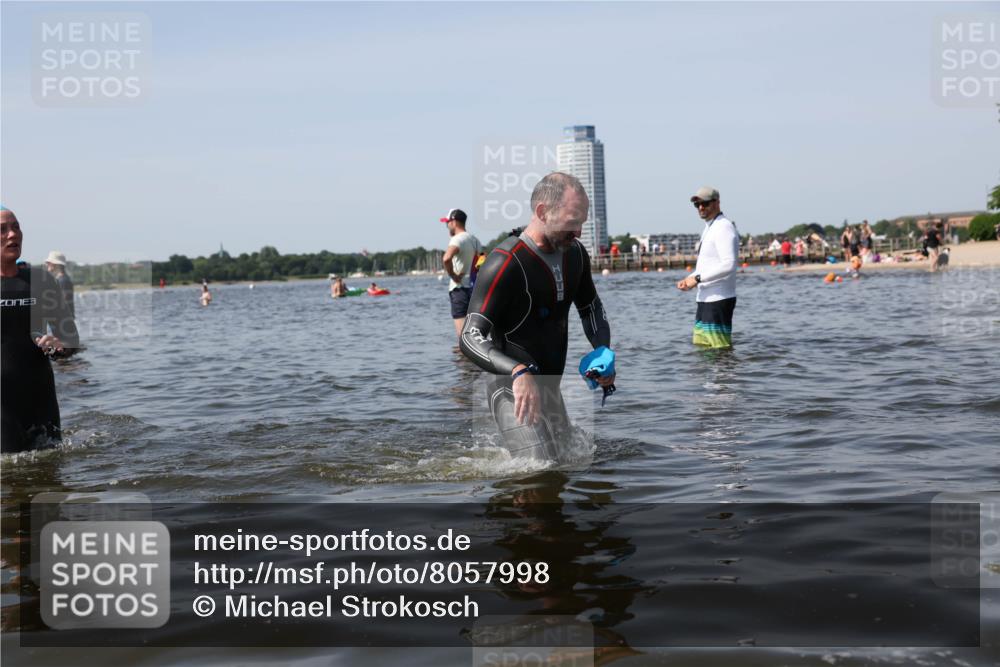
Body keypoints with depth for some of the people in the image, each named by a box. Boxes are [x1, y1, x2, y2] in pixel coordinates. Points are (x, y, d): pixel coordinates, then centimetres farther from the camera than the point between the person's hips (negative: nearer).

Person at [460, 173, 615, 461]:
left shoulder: (575, 253, 4)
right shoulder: (505, 264, -21)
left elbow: (591, 307, 21)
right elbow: (471, 337, -25)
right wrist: (519, 372, -42)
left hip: (552, 390, 9)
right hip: (514, 392, -8)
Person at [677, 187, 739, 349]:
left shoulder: (723, 227, -13)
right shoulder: (709, 228, 19)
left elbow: (728, 265, -25)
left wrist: (697, 278, -20)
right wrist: (689, 280, 8)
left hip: (718, 300, -10)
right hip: (706, 299, 10)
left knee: (720, 348, -7)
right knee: (700, 346, 13)